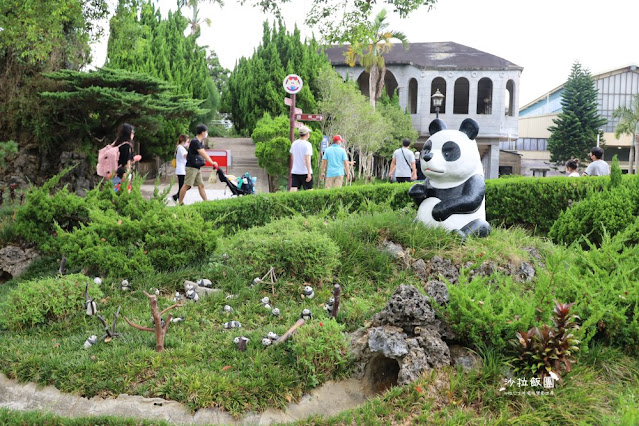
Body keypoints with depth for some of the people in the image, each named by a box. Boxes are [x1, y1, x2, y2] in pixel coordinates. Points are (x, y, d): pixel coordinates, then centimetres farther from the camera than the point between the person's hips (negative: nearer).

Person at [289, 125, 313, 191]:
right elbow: (307, 159, -18)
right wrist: (309, 173, -19)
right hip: (305, 172, -5)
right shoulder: (307, 144, -11)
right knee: (309, 190, 7)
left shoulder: (294, 143, 8)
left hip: (295, 171, 5)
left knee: (293, 190, -2)